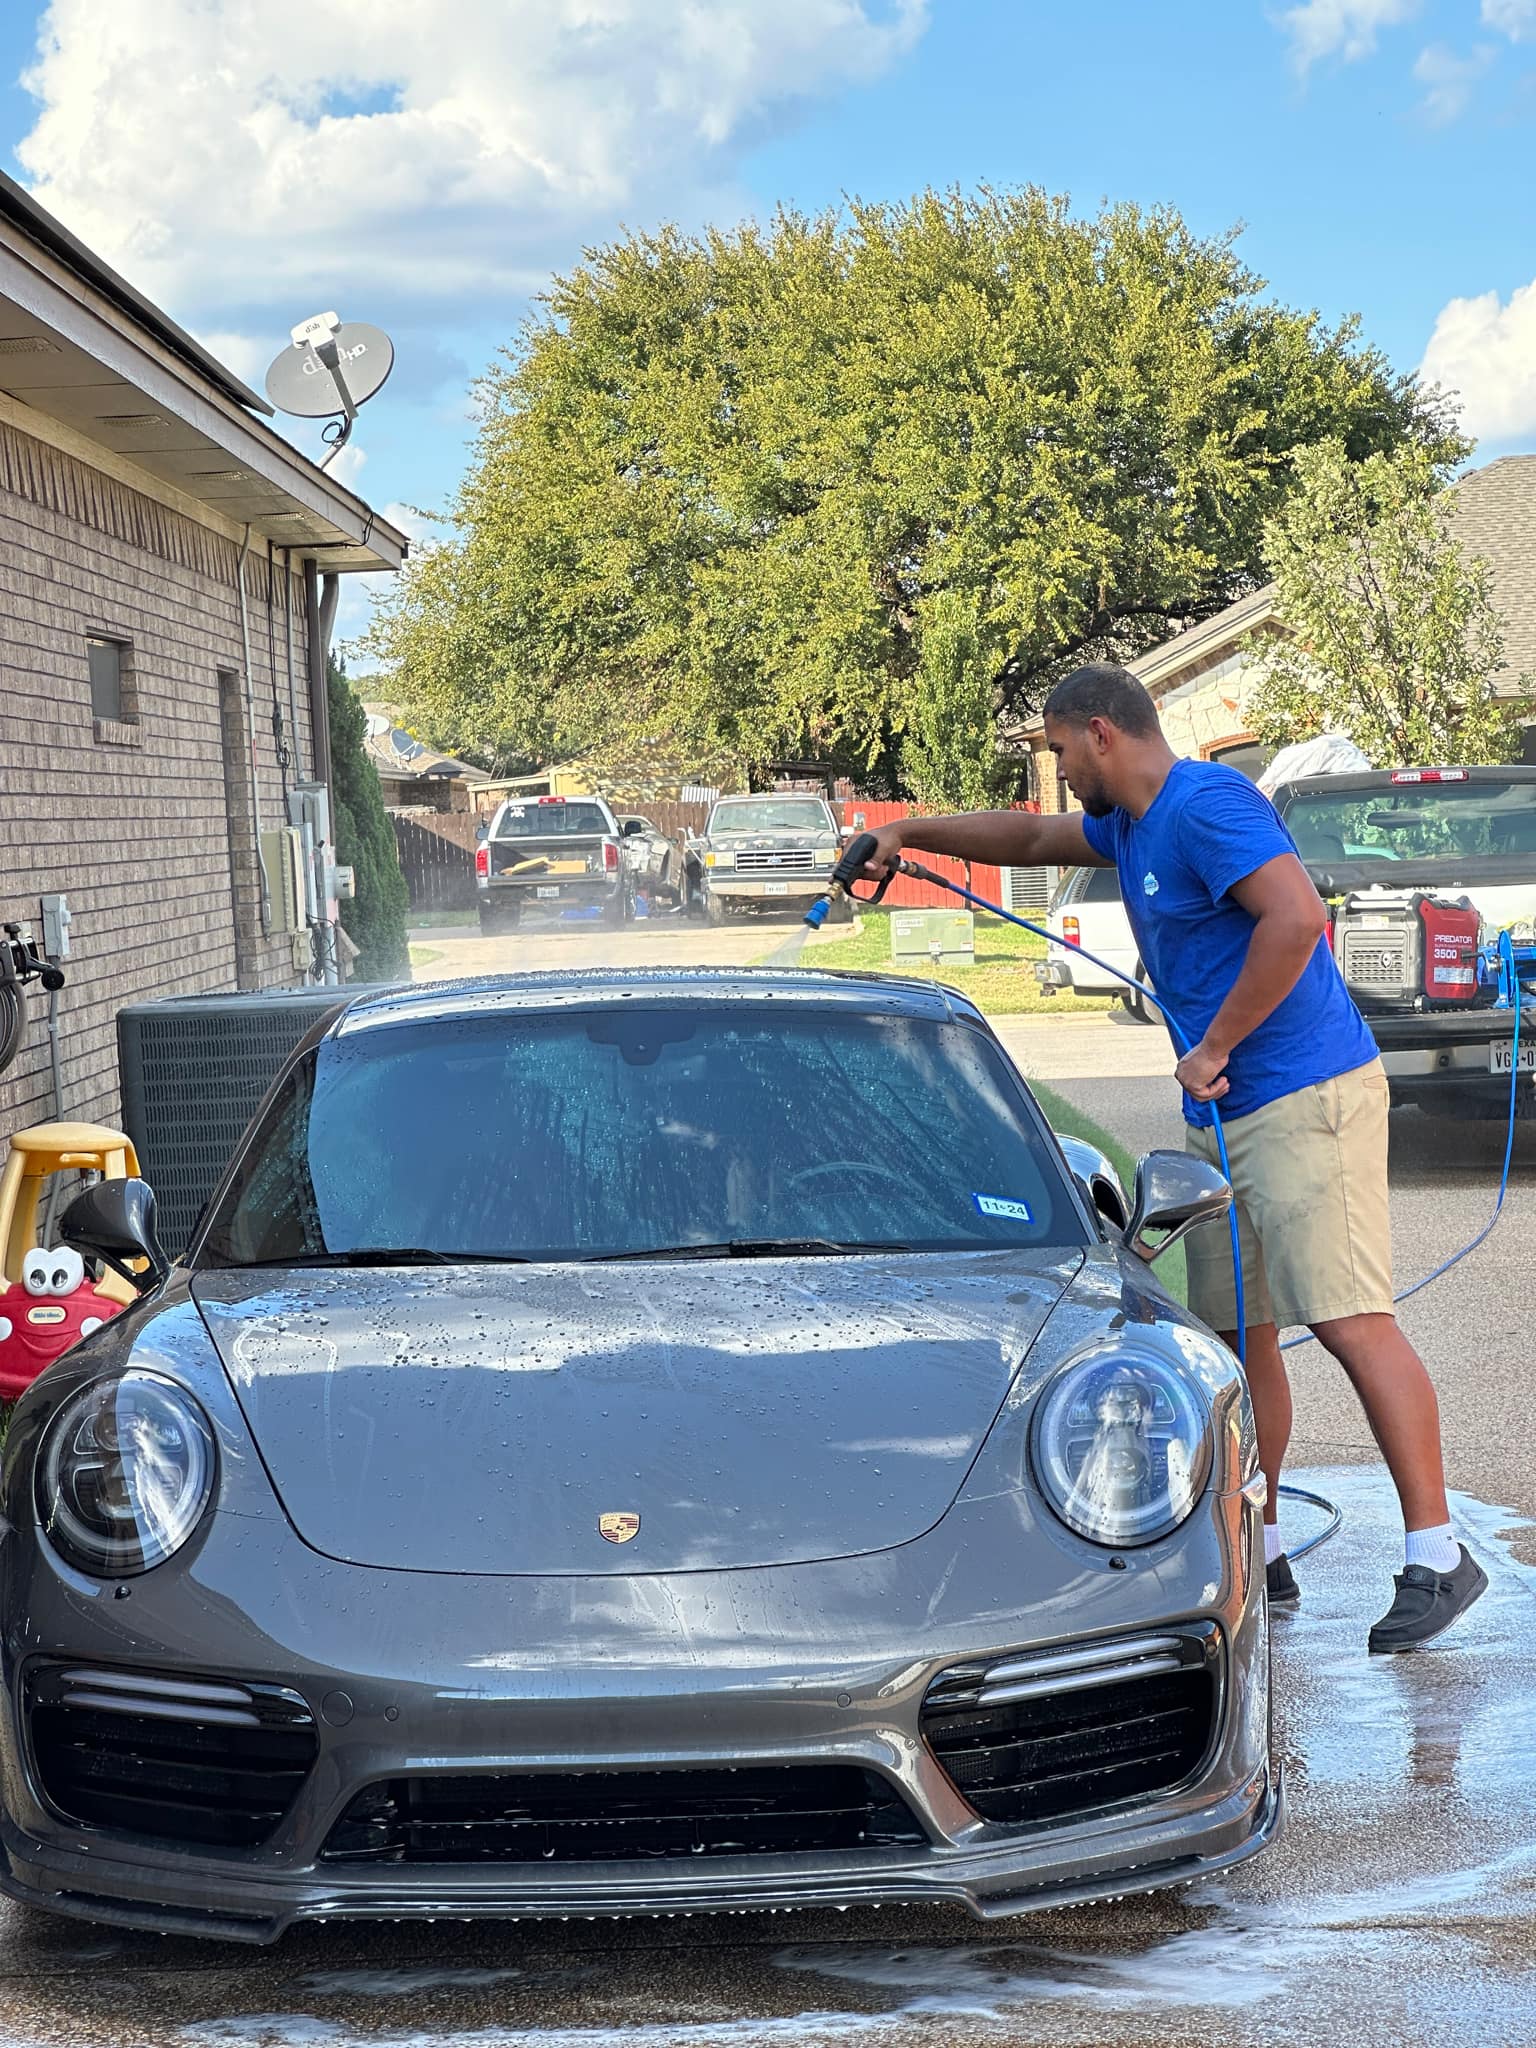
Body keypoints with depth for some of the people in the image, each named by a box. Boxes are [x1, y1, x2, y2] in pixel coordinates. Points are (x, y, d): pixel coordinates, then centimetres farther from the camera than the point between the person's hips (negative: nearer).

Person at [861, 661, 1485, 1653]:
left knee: (1351, 1321, -13)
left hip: (1306, 1100, -10)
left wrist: (1214, 1047, -22)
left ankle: (1438, 1555, -11)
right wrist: (912, 833, 34)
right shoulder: (1132, 824, 18)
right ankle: (1258, 1553, 18)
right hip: (1223, 1115, 10)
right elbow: (1034, 838, 37)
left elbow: (1297, 917, -28)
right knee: (1238, 1333, 10)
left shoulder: (1207, 806, -15)